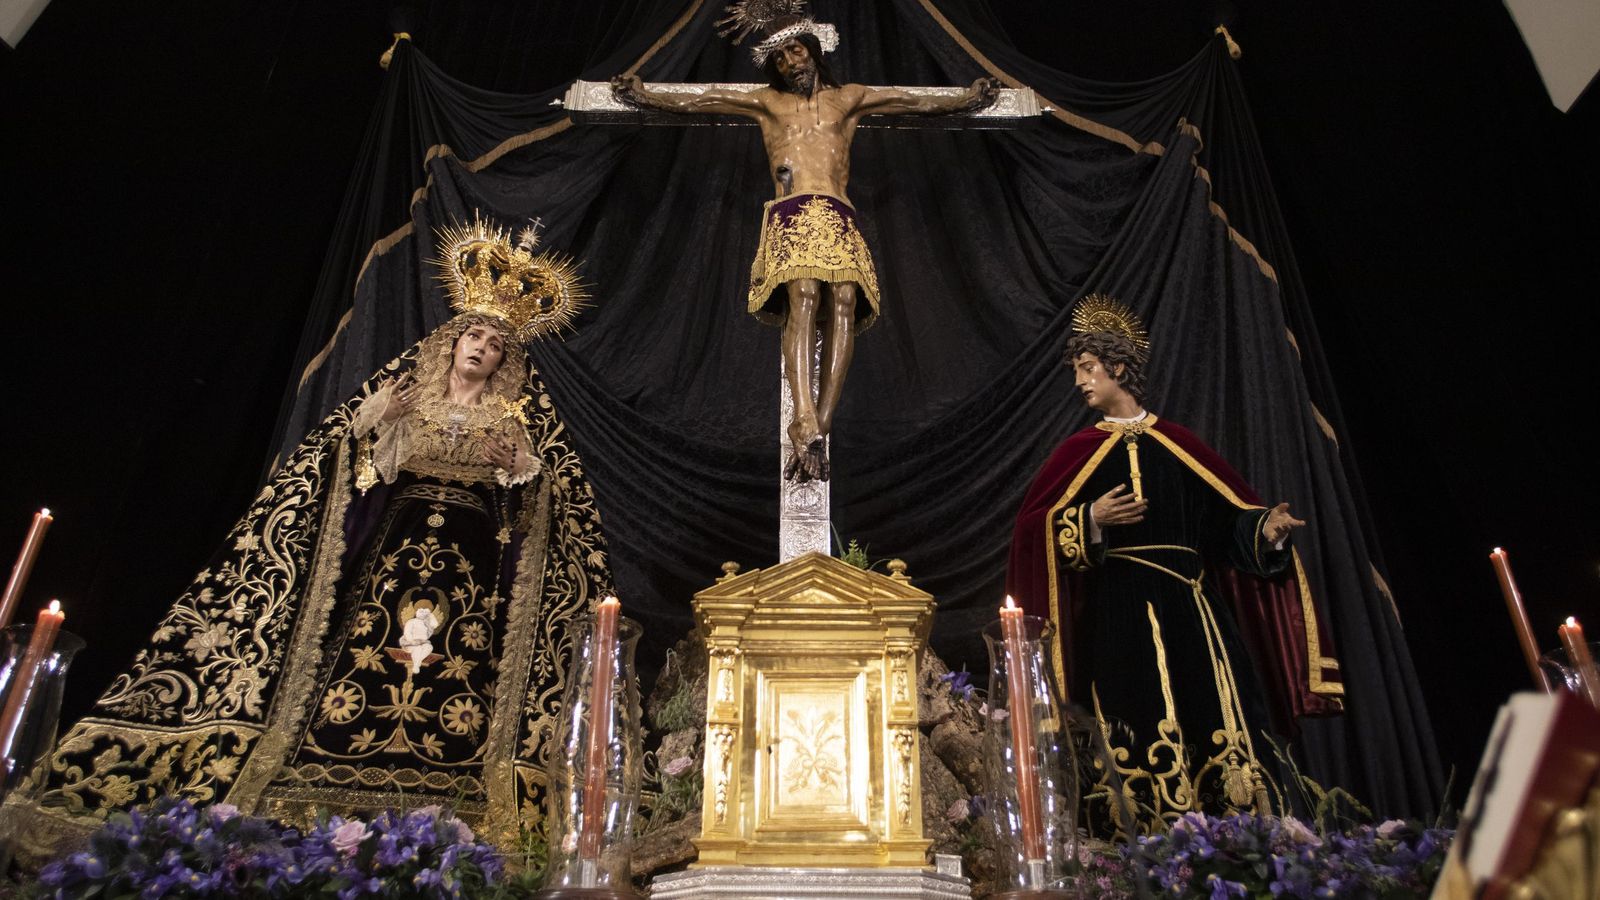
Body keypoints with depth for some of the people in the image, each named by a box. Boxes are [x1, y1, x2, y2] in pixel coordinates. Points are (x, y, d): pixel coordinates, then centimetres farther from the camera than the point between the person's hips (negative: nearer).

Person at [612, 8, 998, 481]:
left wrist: (967, 99, 27)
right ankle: (806, 427, -39)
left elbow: (922, 103, 31)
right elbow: (691, 102, 27)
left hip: (840, 219, 2)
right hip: (790, 216, -1)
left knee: (844, 301, -24)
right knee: (804, 296, -28)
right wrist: (644, 96, 22)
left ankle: (818, 430, -31)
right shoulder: (767, 102, 27)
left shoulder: (847, 99, 29)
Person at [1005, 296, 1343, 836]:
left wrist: (1267, 529, -9)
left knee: (1211, 722, -4)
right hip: (1119, 614, -1)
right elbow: (1035, 527, 1)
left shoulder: (1177, 442, 13)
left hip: (1188, 607, 1)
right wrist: (1091, 519, -13)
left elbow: (1228, 515, 9)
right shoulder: (1080, 450, 9)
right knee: (1139, 735, -6)